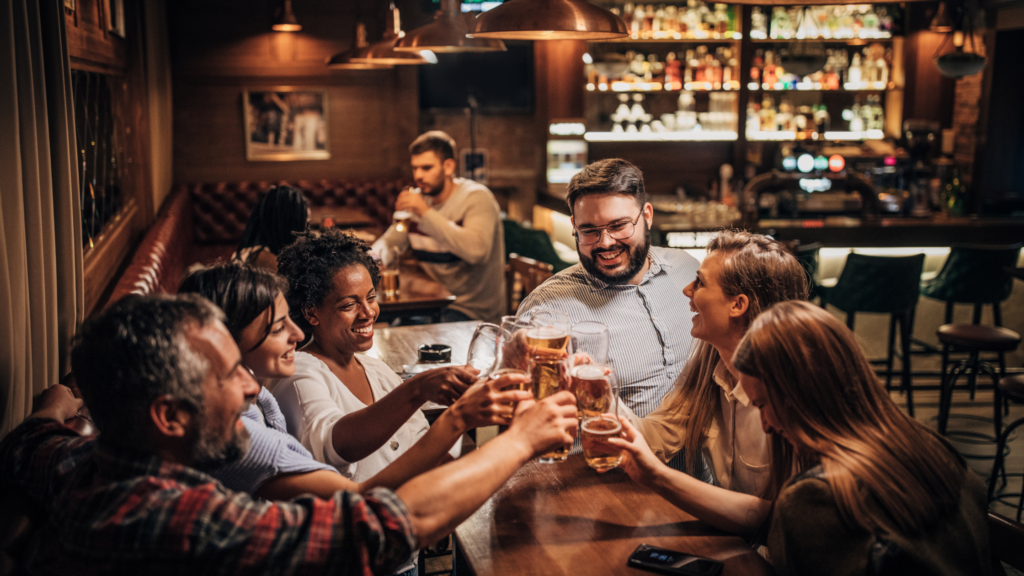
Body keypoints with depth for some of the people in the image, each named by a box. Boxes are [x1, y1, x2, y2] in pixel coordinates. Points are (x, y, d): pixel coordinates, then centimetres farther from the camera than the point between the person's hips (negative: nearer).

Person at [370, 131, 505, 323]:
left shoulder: (476, 197, -12)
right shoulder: (417, 198, 10)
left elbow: (476, 250, -31)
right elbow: (388, 243, 18)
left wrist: (427, 213, -27)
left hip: (474, 311, -7)